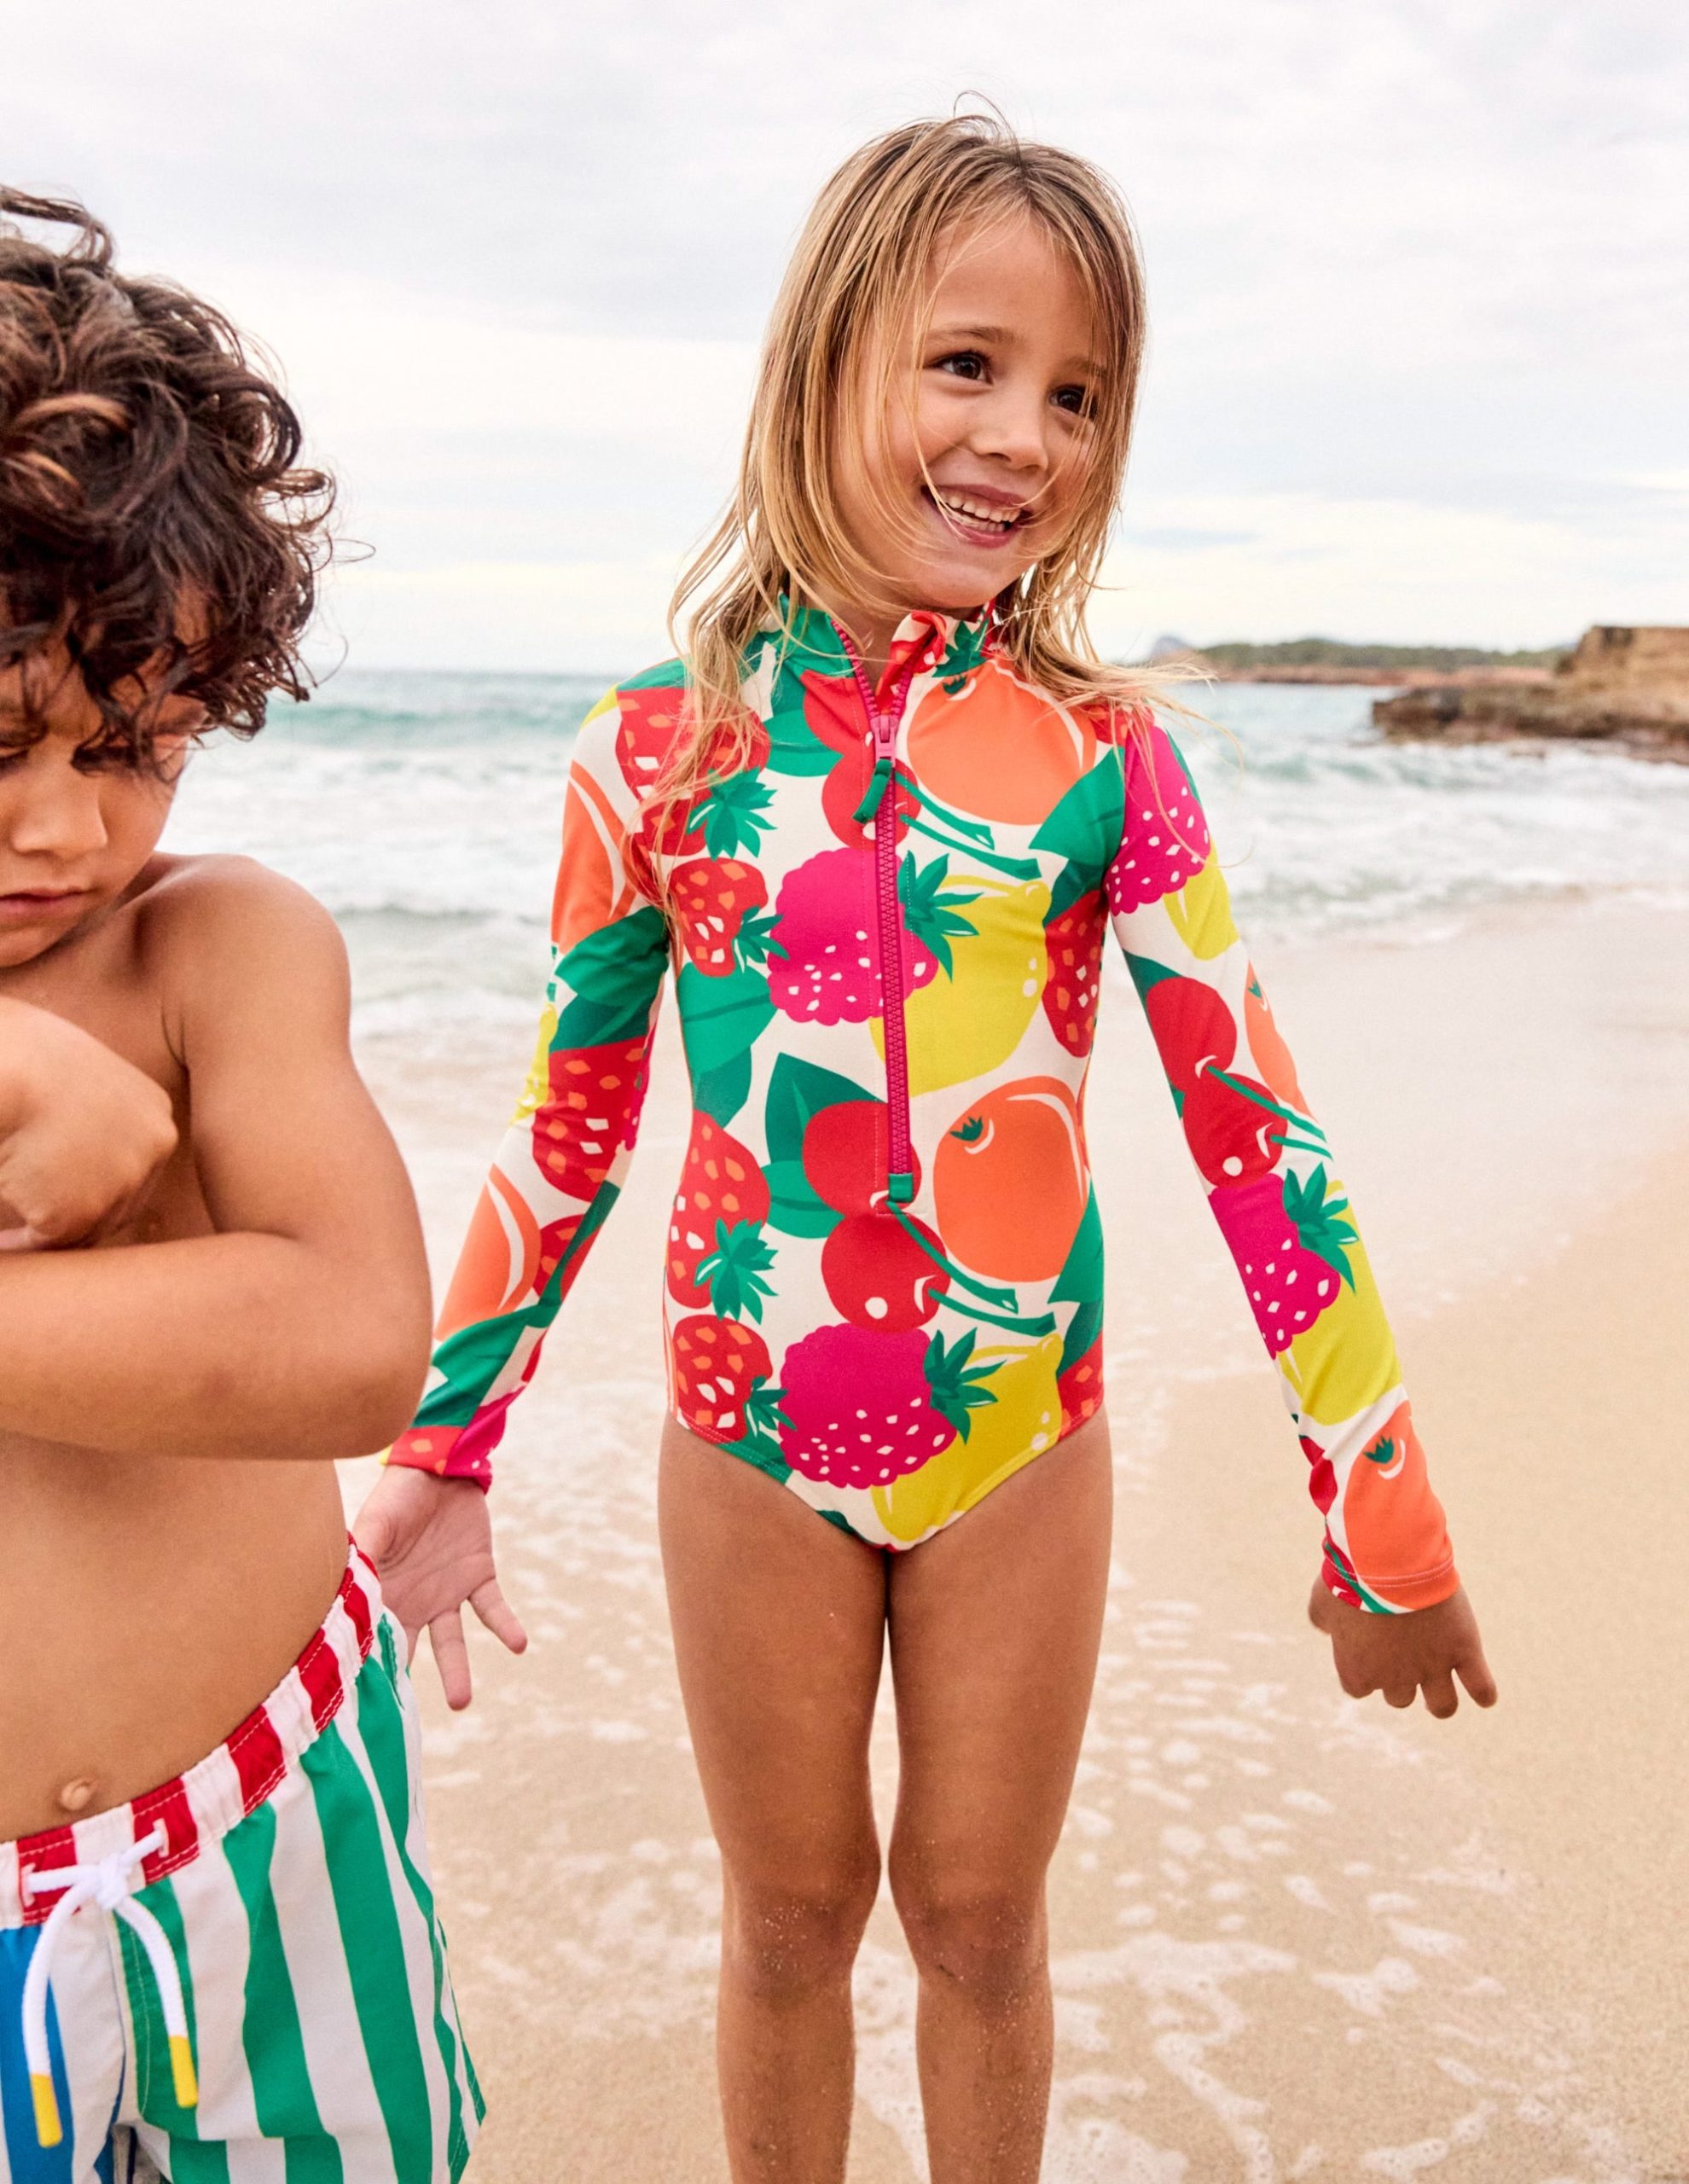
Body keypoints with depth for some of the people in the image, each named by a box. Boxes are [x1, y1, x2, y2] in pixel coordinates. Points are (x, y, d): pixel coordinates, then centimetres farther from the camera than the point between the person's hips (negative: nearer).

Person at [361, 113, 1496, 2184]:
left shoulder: (1099, 754, -8)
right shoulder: (660, 748, -6)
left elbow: (1252, 1127, -5)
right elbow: (566, 1134, 2)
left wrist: (1384, 1515, -2)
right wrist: (437, 1456, 7)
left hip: (1025, 1435, 0)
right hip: (747, 1437, 1)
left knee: (979, 1922, 18)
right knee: (791, 1916, 19)